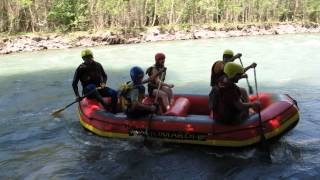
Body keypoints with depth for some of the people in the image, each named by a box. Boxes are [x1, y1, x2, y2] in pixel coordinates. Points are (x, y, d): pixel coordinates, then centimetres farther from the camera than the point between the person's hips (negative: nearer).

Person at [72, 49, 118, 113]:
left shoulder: (98, 65, 10)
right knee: (92, 86, -39)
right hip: (88, 91, -3)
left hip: (99, 88, 4)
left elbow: (104, 76, 21)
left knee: (114, 93, -23)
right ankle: (104, 104, -53)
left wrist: (104, 83, -3)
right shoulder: (81, 68, 0)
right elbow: (74, 83, 1)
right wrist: (77, 95, -12)